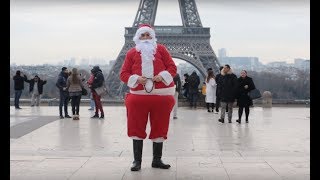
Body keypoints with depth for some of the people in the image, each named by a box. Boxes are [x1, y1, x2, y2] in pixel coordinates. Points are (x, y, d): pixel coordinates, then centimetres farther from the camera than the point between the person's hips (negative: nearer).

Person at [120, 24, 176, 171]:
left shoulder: (161, 49, 7)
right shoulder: (131, 52, 7)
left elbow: (172, 68, 4)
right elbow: (123, 73, 4)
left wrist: (162, 76, -14)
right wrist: (136, 79, -14)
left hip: (161, 95, 0)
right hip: (138, 96, 0)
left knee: (159, 128, 7)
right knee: (137, 128, 1)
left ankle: (157, 160, 19)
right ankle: (137, 160, 11)